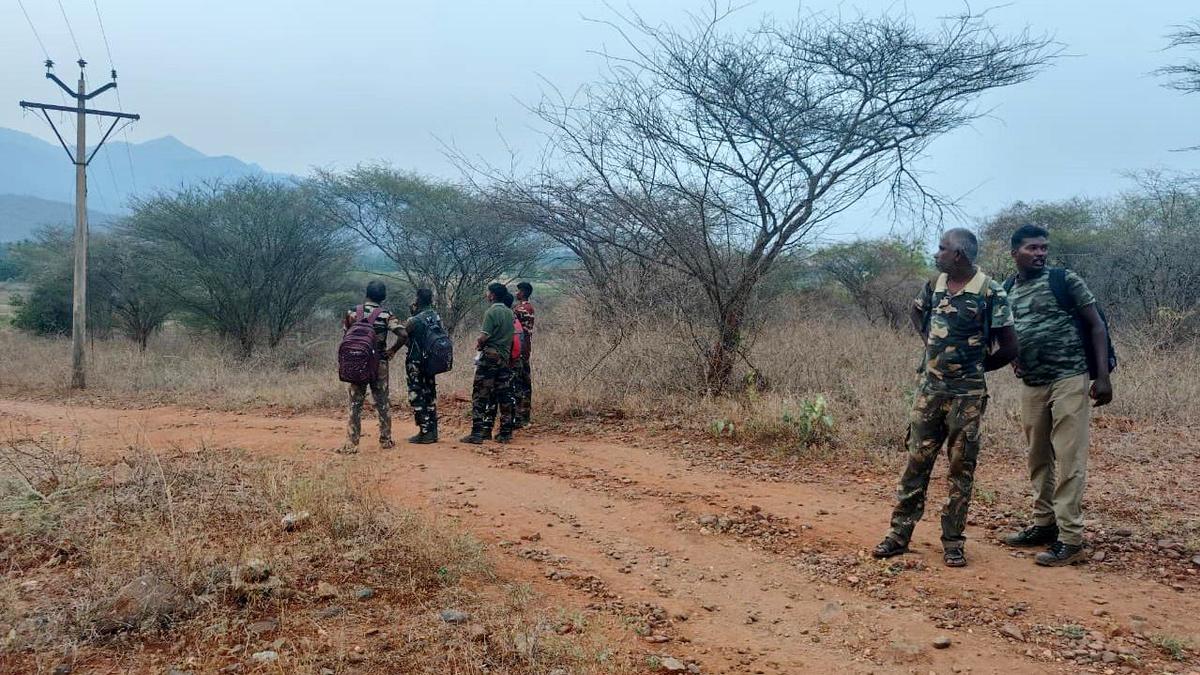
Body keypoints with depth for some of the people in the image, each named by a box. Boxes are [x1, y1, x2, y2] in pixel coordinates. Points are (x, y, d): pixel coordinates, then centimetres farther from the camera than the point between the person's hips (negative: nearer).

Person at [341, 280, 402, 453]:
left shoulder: (352, 313, -1)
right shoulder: (386, 315, -5)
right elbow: (403, 335, -16)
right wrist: (392, 351, -2)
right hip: (379, 364, -1)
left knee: (355, 404, 4)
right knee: (382, 403, 11)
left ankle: (351, 444, 1)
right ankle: (385, 440, 18)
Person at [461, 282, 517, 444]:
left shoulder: (491, 312, -12)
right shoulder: (509, 313, 11)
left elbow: (484, 337, -19)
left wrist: (478, 344, 3)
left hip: (490, 357, -7)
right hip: (505, 358, 7)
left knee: (480, 396, -3)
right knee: (504, 396, 10)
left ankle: (477, 433, -5)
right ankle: (505, 433, 12)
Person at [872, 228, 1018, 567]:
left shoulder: (990, 292, -10)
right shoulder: (935, 285, 5)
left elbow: (1010, 348, -8)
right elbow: (916, 312, 27)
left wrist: (975, 367, 3)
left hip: (966, 395, -4)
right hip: (928, 389, 5)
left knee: (960, 468, 5)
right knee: (916, 462, 6)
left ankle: (953, 542, 14)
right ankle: (899, 535, 12)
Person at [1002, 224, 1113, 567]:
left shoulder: (1066, 280, -4)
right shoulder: (1006, 292, 10)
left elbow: (1097, 326, -4)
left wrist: (1103, 375, -12)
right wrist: (1011, 356, 1)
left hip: (1069, 379, -5)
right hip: (1030, 384, 5)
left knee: (1069, 460, -5)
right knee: (1038, 458, 12)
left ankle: (1070, 539, -2)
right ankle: (1044, 524, 24)